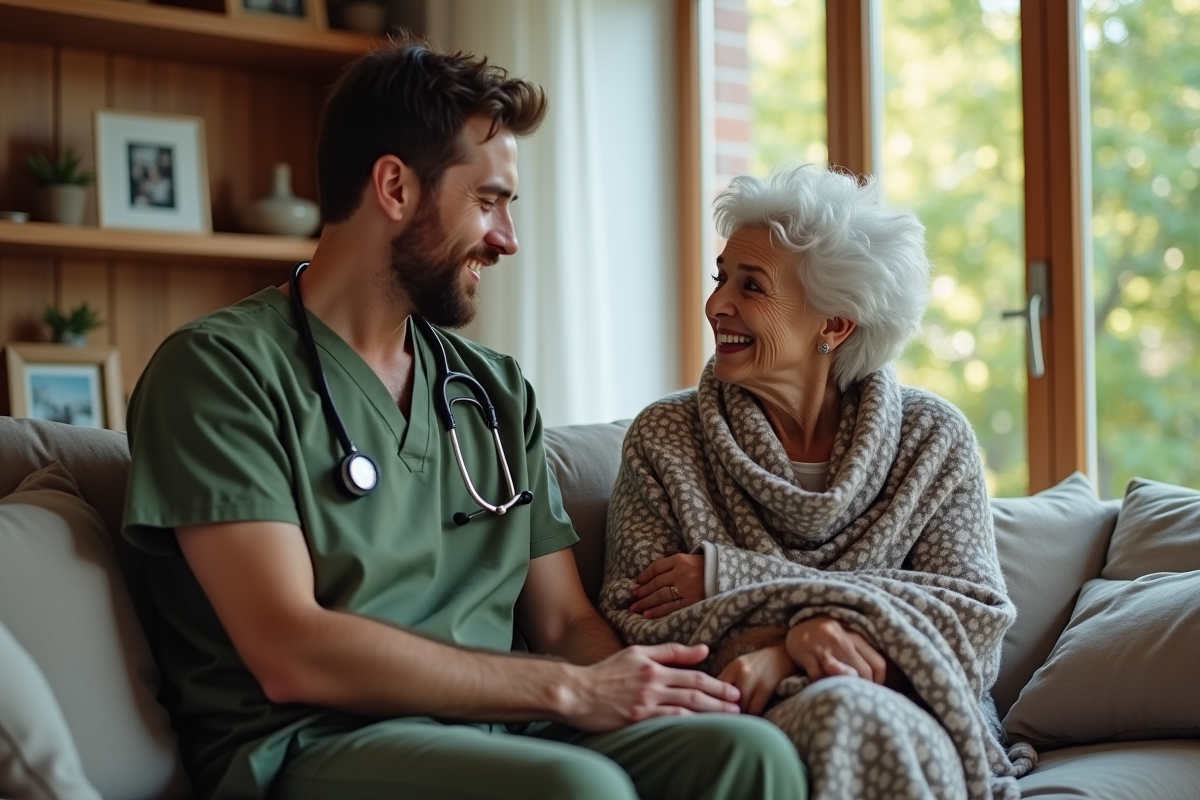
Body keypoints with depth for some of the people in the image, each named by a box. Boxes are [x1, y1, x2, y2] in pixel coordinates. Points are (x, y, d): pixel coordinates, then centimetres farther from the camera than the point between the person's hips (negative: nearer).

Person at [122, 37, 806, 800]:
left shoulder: (498, 391, 19)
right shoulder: (223, 367, -3)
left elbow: (567, 621, 16)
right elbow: (291, 654, -13)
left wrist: (645, 691, -9)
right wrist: (568, 690, -14)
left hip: (496, 733, 6)